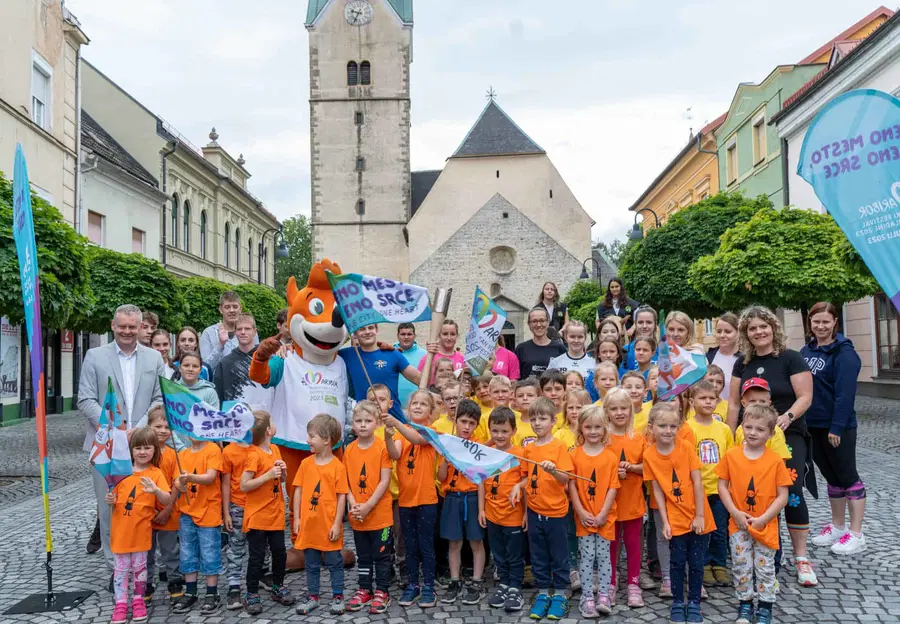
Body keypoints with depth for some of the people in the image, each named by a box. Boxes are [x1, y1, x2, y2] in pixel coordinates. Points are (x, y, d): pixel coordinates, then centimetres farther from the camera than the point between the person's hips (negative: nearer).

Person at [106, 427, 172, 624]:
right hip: (121, 528, 2)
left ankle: (138, 601, 26)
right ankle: (121, 604, 19)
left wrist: (155, 490, -34)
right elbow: (114, 495, 12)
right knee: (121, 568, 9)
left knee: (139, 567, 10)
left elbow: (167, 500, -15)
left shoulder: (156, 474, -7)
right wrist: (110, 500, -10)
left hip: (141, 529, -2)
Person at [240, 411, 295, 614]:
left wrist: (282, 471, -5)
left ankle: (277, 587, 30)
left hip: (276, 514, 7)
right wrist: (269, 474, -25)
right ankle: (251, 595, 15)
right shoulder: (253, 454, -16)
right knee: (257, 557, 2)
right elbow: (244, 485, -20)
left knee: (280, 552, 13)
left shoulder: (275, 449, 7)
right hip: (257, 516, -7)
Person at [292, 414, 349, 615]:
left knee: (334, 563, 9)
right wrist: (296, 518, 2)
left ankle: (338, 598, 20)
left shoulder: (338, 466, -10)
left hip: (329, 525, -4)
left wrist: (337, 524, -11)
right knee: (311, 565, 14)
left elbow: (342, 497, -8)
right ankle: (312, 597, 26)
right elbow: (298, 491, 6)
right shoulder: (305, 463, 2)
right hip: (309, 524, 4)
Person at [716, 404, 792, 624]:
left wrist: (763, 519, -13)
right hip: (738, 524, 1)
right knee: (741, 567, 9)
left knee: (765, 568, 9)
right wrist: (735, 512, -11)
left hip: (766, 525, -1)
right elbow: (722, 486, -1)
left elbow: (783, 496, -7)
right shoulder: (731, 456, -5)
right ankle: (745, 604, 26)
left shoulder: (775, 461, -9)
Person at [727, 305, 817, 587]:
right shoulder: (743, 364, 9)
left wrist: (787, 417, -26)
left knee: (792, 495, -10)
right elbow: (734, 403, 10)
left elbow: (805, 397, -9)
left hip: (788, 437, -3)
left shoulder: (791, 358, -4)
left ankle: (801, 557, 4)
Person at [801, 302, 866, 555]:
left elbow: (845, 393, -18)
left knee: (847, 476, 1)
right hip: (813, 427, 7)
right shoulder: (806, 351, 8)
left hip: (838, 427, -7)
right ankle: (837, 526, 28)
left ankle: (856, 535, 9)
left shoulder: (844, 353, -12)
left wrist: (837, 427, -22)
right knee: (831, 476, 16)